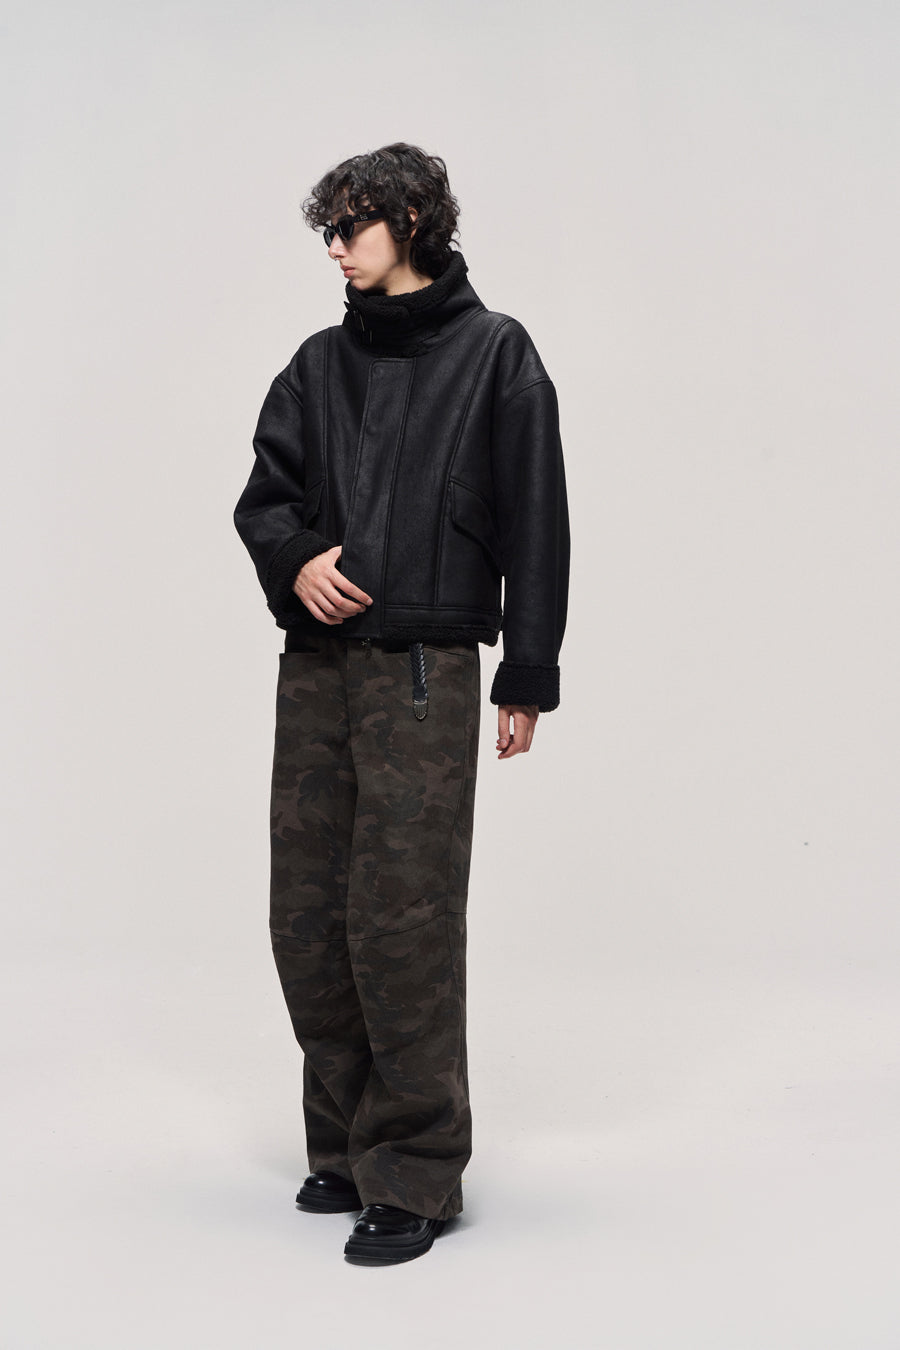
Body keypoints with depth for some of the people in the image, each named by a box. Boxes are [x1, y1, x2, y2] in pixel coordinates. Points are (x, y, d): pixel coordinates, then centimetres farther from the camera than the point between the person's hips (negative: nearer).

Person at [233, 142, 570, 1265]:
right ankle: (345, 1144, 22)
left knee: (403, 920, -7)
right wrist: (295, 559, -7)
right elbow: (263, 494, 17)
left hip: (425, 670, -5)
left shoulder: (494, 353, 4)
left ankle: (415, 1175, 6)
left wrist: (528, 679, -4)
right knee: (306, 916, 6)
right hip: (314, 666, 6)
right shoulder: (322, 362, 17)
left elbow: (535, 523, 0)